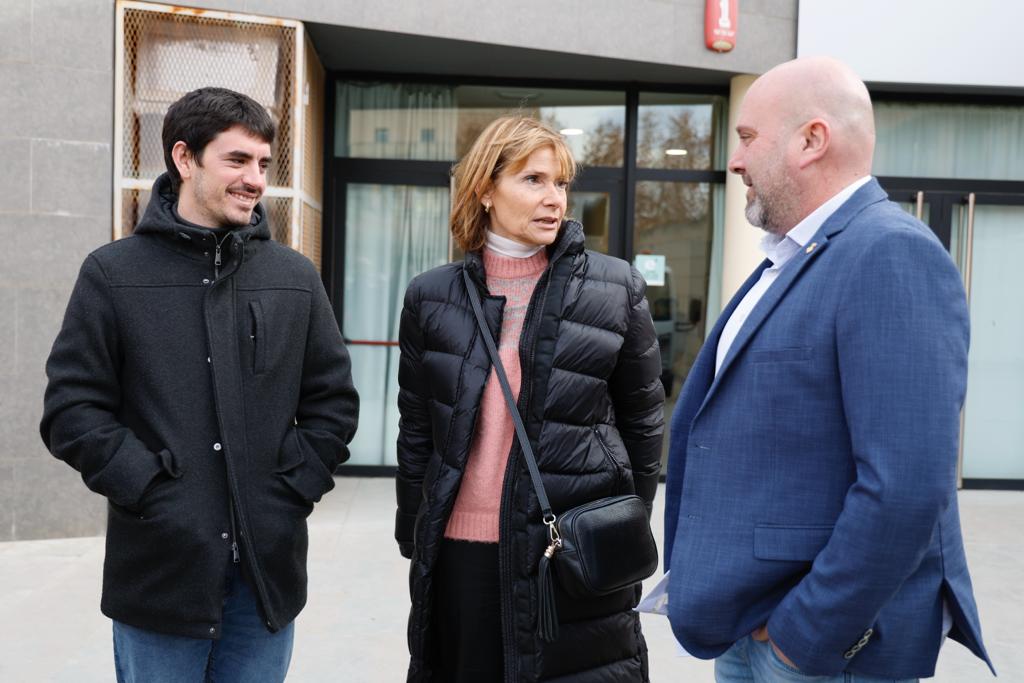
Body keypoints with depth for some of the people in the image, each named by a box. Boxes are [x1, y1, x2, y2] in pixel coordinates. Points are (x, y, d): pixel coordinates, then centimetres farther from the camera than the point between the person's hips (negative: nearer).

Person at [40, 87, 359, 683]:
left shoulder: (294, 277, 7)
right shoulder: (113, 273, 0)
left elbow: (334, 402, 9)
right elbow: (72, 410, -4)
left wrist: (294, 486, -2)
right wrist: (151, 488, -13)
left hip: (269, 567, 3)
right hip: (159, 570, -2)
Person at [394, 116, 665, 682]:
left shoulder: (614, 289, -2)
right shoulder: (432, 296, 2)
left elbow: (642, 422, 5)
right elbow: (416, 432, 9)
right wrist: (413, 540, 10)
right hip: (459, 553, 2)